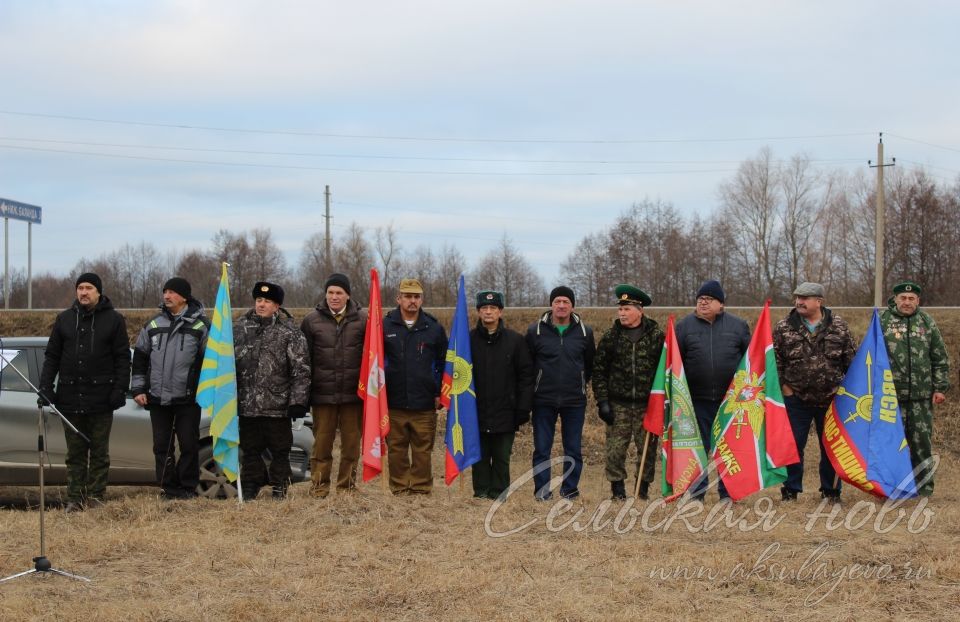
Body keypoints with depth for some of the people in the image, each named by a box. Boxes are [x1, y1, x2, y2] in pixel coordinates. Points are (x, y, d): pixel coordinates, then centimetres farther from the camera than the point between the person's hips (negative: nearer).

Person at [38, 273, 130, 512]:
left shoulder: (114, 319, 1)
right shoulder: (64, 319, 10)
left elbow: (122, 358, -1)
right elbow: (51, 356, 12)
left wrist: (119, 389, -9)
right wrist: (45, 387, 3)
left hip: (101, 398, -3)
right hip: (70, 398, 3)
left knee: (99, 452, 3)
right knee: (75, 452, 7)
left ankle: (95, 496, 9)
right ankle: (74, 499, 10)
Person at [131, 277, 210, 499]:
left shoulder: (200, 325, -3)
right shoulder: (153, 325, 9)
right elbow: (140, 358, 14)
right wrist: (138, 389, 7)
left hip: (188, 398, -4)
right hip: (158, 397, 4)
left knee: (189, 444, 1)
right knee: (162, 445, 6)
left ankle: (188, 487, 11)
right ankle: (168, 487, 13)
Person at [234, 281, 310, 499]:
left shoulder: (290, 332, -3)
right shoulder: (240, 329, 9)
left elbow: (301, 370, -6)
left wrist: (298, 400, -12)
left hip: (278, 406, -3)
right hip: (247, 405, 3)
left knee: (279, 449, 5)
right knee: (250, 449, 11)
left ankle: (279, 487, 17)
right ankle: (251, 487, 22)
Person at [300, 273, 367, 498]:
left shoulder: (362, 319, 4)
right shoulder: (312, 320, 5)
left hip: (353, 393, 0)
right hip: (323, 393, 0)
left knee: (352, 443, 6)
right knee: (322, 443, 2)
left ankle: (347, 486, 16)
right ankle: (319, 487, 10)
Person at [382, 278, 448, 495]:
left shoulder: (434, 328, 6)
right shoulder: (385, 326, 4)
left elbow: (443, 363, 12)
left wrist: (439, 393, 5)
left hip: (424, 404, 0)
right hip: (393, 403, 0)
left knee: (423, 450, 2)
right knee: (396, 450, 5)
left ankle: (421, 488, 10)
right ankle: (399, 489, 14)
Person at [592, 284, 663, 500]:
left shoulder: (657, 336, 1)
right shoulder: (610, 337, 5)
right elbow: (599, 371, 6)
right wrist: (602, 402, -2)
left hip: (647, 404, -1)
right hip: (618, 404, 1)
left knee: (648, 448, 4)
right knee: (615, 448, 0)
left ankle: (643, 488, 15)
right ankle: (617, 488, 10)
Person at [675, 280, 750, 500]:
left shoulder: (737, 325, 6)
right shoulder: (685, 325, 5)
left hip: (730, 399, 0)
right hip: (697, 399, 0)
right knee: (698, 446, 5)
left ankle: (727, 493, 15)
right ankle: (696, 494, 13)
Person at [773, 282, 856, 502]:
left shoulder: (838, 326, -1)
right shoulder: (783, 328, -2)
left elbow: (852, 359, 4)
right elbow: (774, 360, 1)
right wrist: (784, 386, -4)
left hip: (831, 399, 1)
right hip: (797, 399, 0)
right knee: (793, 445, 3)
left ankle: (831, 490, 20)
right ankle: (791, 489, 13)